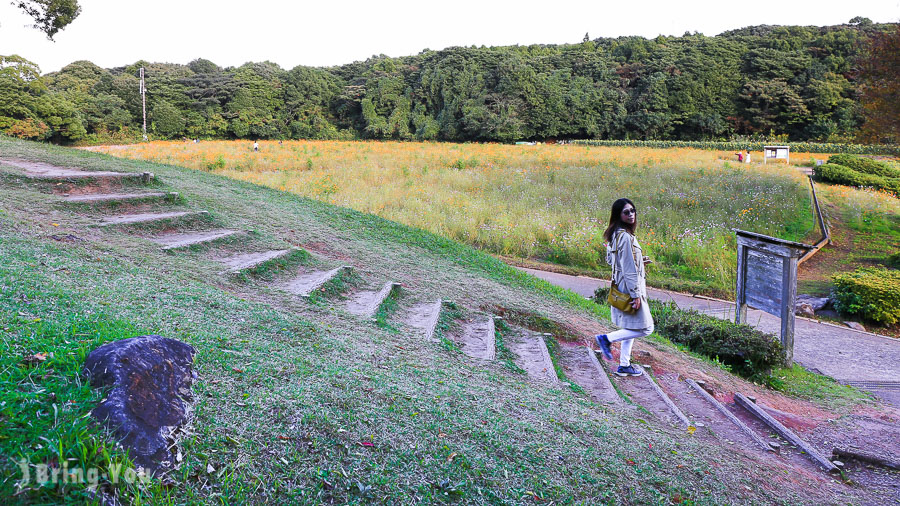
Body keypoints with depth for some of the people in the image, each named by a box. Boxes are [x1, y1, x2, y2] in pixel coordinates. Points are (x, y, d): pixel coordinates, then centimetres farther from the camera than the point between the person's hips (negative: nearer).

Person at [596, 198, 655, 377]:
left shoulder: (615, 235, 8)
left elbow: (610, 260, 18)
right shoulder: (625, 236, -22)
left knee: (631, 328, 17)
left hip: (620, 286, 10)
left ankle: (624, 365, 22)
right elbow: (629, 269, -22)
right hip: (629, 287, -10)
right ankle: (607, 338, 1)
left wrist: (638, 260, 14)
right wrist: (636, 294, -19)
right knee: (645, 328, 0)